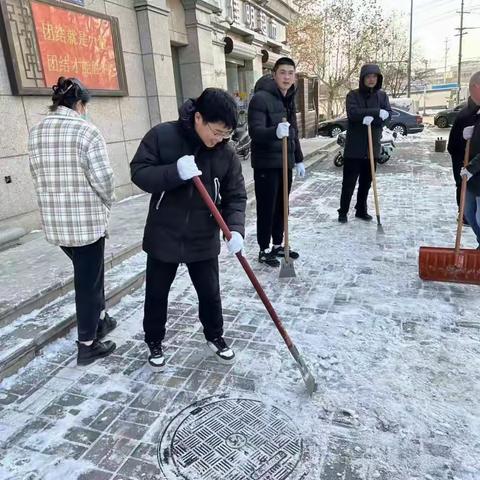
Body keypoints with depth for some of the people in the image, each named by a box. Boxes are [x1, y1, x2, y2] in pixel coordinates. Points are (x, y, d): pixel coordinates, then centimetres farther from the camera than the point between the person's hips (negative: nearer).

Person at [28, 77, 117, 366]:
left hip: (54, 221, 7)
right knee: (88, 281, 6)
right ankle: (87, 345, 17)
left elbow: (38, 175, 10)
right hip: (87, 220, -7)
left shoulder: (36, 133, 7)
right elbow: (103, 178, -17)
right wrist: (107, 204, 2)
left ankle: (100, 320, 40)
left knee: (88, 274, 24)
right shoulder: (86, 131, -14)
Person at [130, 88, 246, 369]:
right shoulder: (162, 136, -13)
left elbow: (236, 196, -6)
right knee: (156, 294, 14)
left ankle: (215, 336, 41)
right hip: (163, 236, -1)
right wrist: (175, 172, -30)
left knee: (210, 293, 14)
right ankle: (154, 342, 38)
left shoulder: (226, 154, -7)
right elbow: (138, 173, -13)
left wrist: (235, 229, -24)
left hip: (204, 240, 2)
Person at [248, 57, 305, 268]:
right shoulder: (261, 98, -12)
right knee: (266, 209, 0)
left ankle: (278, 245, 28)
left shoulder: (289, 99, 15)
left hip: (285, 163, 8)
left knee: (281, 207, 14)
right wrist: (275, 131, -41)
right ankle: (264, 250, 13)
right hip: (266, 164, -8)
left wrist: (298, 159, 19)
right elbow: (255, 130, -23)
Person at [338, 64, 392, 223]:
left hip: (372, 146, 4)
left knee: (366, 181, 11)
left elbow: (388, 115, -4)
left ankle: (361, 210, 23)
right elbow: (353, 113, -19)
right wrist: (377, 112, -21)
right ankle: (343, 212, 10)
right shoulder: (353, 95, -2)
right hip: (354, 146, -3)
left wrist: (372, 119, -21)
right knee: (349, 181, 0)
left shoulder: (382, 95, 8)